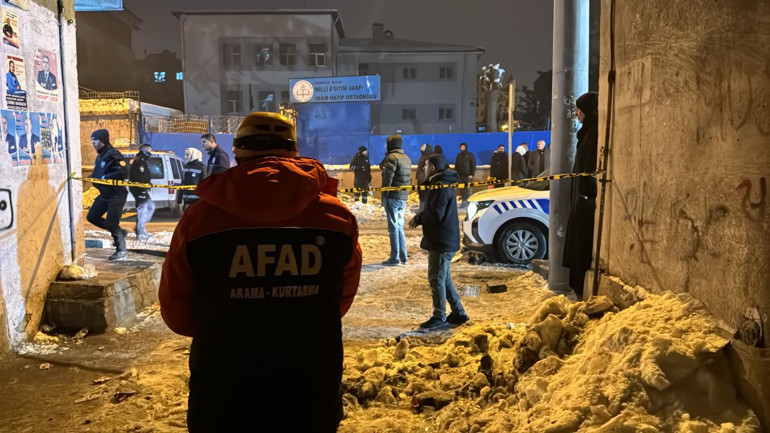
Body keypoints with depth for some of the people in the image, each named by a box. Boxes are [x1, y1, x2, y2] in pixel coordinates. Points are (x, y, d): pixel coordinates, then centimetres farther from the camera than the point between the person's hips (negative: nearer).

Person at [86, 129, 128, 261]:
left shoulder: (113, 155, -17)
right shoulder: (100, 156, 13)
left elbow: (123, 172, -27)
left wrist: (104, 178, -26)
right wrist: (92, 178, 3)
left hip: (116, 194, -10)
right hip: (104, 194, 10)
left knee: (111, 222, -8)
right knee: (92, 217, 12)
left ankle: (121, 251, 6)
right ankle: (119, 232, 23)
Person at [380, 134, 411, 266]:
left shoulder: (392, 157, -11)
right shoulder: (407, 158, 16)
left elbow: (387, 179, -14)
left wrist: (384, 196, -11)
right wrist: (404, 196, 14)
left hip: (392, 197, -8)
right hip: (403, 198, 8)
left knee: (393, 227, -4)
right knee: (399, 226, 14)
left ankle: (395, 258, -2)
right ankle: (403, 257, 17)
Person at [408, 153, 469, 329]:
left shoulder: (440, 187, -20)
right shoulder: (444, 183, 15)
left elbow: (435, 215, -25)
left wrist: (418, 218, -7)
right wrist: (419, 217, 1)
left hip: (442, 241, -11)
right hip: (443, 240, 11)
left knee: (436, 279, -1)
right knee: (444, 278, 17)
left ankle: (439, 316, 9)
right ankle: (458, 313, 24)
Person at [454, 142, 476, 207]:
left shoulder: (470, 155, 1)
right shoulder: (459, 155, 14)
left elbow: (473, 165, -3)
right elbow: (456, 165, 17)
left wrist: (471, 174, -10)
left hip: (468, 175, -4)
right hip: (460, 175, 4)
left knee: (468, 189, -4)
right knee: (462, 190, 1)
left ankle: (468, 202, 0)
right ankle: (463, 202, 5)